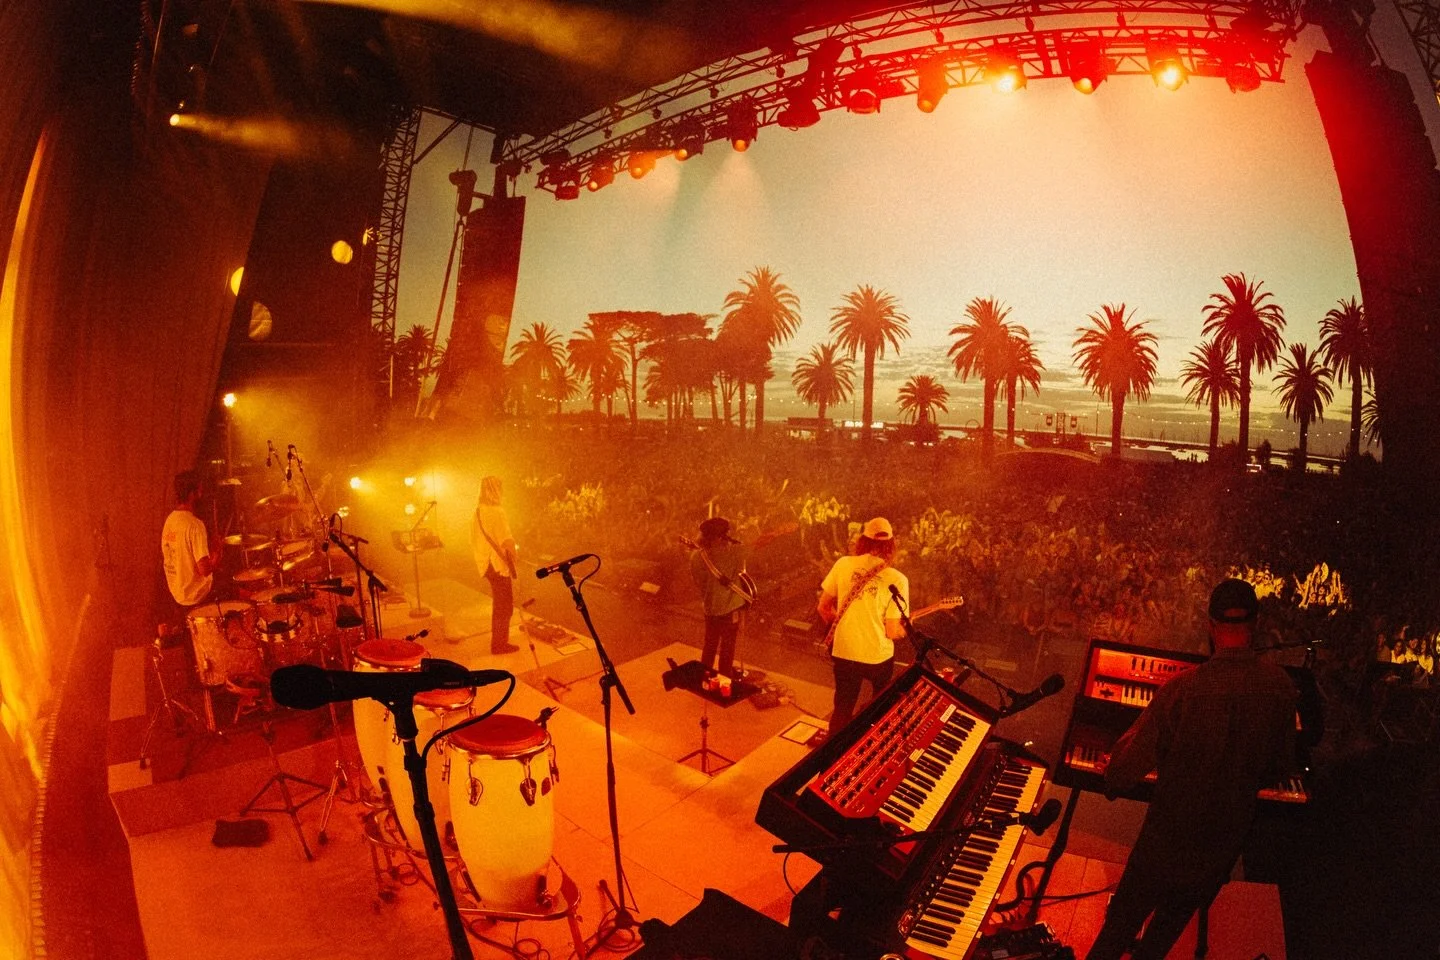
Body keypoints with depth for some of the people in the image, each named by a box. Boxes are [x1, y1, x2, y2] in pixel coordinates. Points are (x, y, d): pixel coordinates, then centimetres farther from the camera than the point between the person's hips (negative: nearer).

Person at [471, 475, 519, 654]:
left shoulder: (478, 511, 8)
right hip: (499, 564, -9)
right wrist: (513, 559, -9)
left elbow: (474, 541, 15)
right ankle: (499, 644, 8)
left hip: (486, 563, 9)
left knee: (499, 603, 22)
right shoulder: (496, 512, -20)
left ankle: (499, 641, 32)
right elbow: (507, 541, -21)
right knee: (504, 606, 2)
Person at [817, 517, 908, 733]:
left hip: (843, 653, 2)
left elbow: (823, 608, 2)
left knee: (842, 710, 21)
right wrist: (906, 629, 8)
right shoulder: (897, 579, -14)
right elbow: (892, 632, -14)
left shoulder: (843, 564, -7)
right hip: (878, 656, -1)